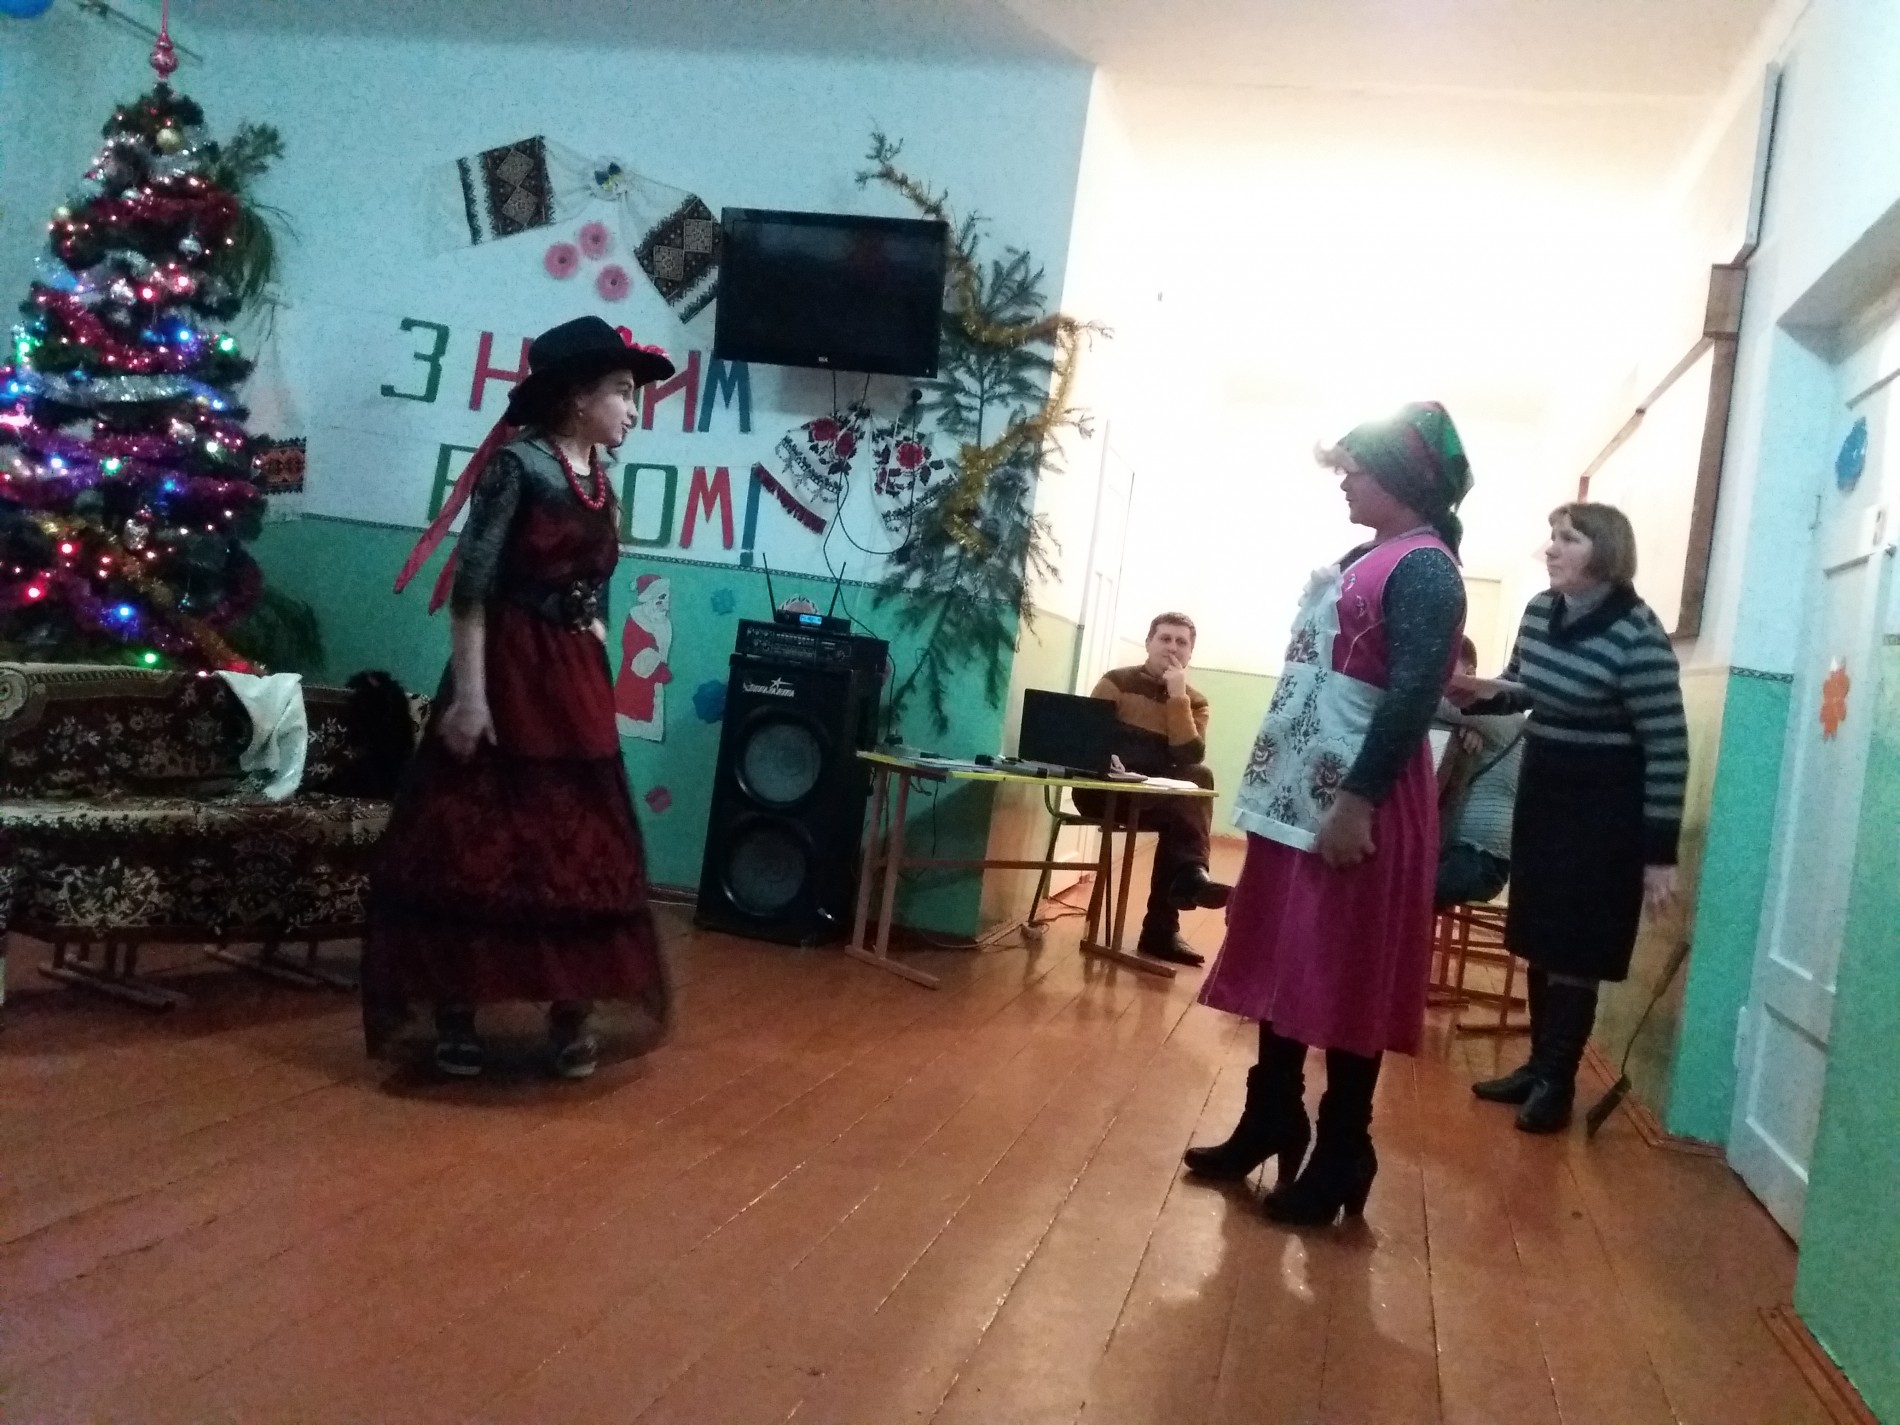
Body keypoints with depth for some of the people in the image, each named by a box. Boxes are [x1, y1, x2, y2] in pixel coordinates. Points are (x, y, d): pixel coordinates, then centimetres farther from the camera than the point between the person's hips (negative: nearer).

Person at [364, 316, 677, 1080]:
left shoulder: (603, 489, 12)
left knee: (581, 850, 8)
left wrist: (595, 686, 15)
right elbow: (471, 584, -14)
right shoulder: (518, 463, -9)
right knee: (473, 843, 1)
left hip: (575, 682, 7)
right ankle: (455, 1014, 11)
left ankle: (570, 1013, 18)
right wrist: (467, 691, -19)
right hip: (506, 672, -7)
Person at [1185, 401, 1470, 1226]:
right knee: (1281, 967, 15)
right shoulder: (1365, 558, 17)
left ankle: (1340, 1160, 12)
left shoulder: (1424, 570, -13)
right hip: (1298, 794, 10)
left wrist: (1358, 801, -24)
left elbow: (1413, 698, -21)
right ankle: (1269, 1125, 27)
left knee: (1346, 985, 0)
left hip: (1353, 804, -10)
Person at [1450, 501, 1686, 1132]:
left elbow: (1667, 749, -17)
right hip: (1541, 790, 7)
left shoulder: (1638, 637, -20)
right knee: (1539, 939, 14)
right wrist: (1481, 693, -6)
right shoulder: (1540, 611, 0)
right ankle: (1537, 1064, 27)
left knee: (1574, 950, 0)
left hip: (1603, 805, -7)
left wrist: (1660, 853, -17)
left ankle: (1558, 1082, 14)